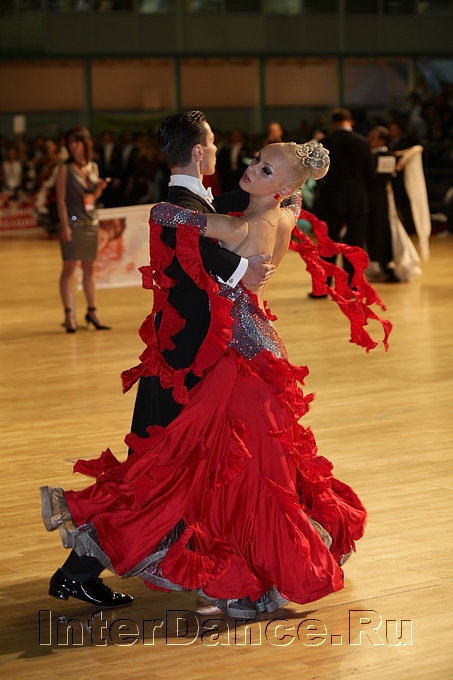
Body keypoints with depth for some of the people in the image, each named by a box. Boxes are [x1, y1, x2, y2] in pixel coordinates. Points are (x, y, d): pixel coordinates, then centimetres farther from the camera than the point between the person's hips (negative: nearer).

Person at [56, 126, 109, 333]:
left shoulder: (93, 167, 9)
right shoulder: (66, 168, -6)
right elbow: (61, 198, -10)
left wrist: (99, 188, -4)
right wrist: (65, 226, -17)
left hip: (91, 222, 5)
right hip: (73, 222, -5)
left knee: (89, 268, 10)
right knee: (69, 267, -4)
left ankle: (92, 312, 16)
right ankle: (68, 314, 0)